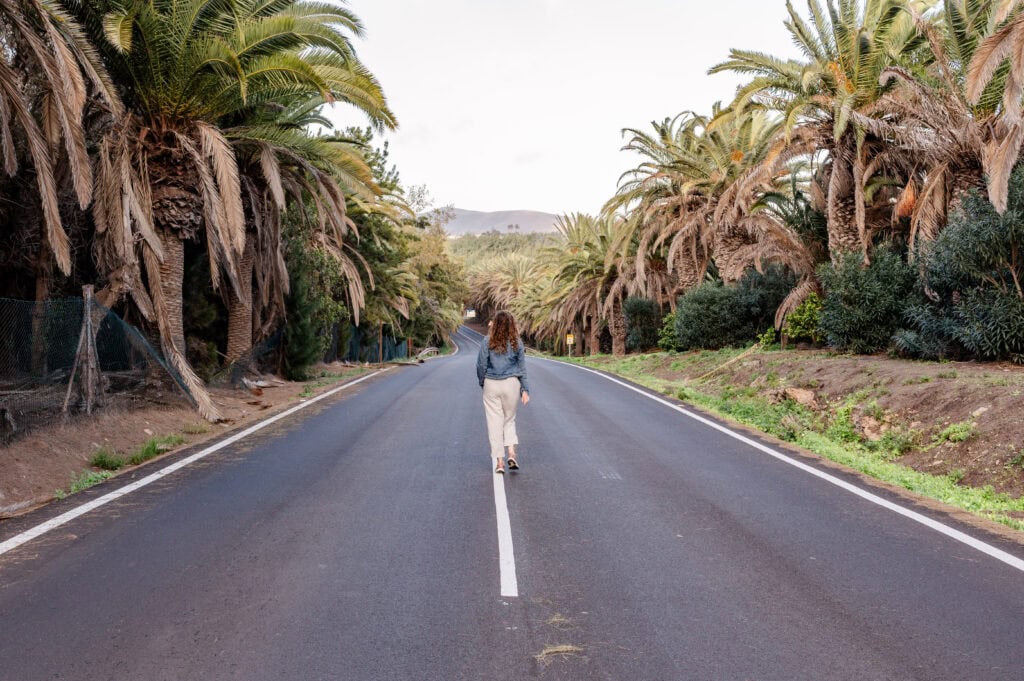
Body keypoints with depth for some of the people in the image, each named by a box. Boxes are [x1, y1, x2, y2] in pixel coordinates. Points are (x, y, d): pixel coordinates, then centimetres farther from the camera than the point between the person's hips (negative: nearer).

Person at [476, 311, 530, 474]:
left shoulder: (488, 342, -6)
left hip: (491, 384, -1)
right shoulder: (517, 342, 0)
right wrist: (525, 390, 7)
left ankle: (499, 461, 6)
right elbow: (522, 367, 3)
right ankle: (512, 453, 0)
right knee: (510, 419, 17)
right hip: (512, 383, 1)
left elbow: (481, 365, -4)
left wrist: (482, 382, 12)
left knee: (495, 422, 5)